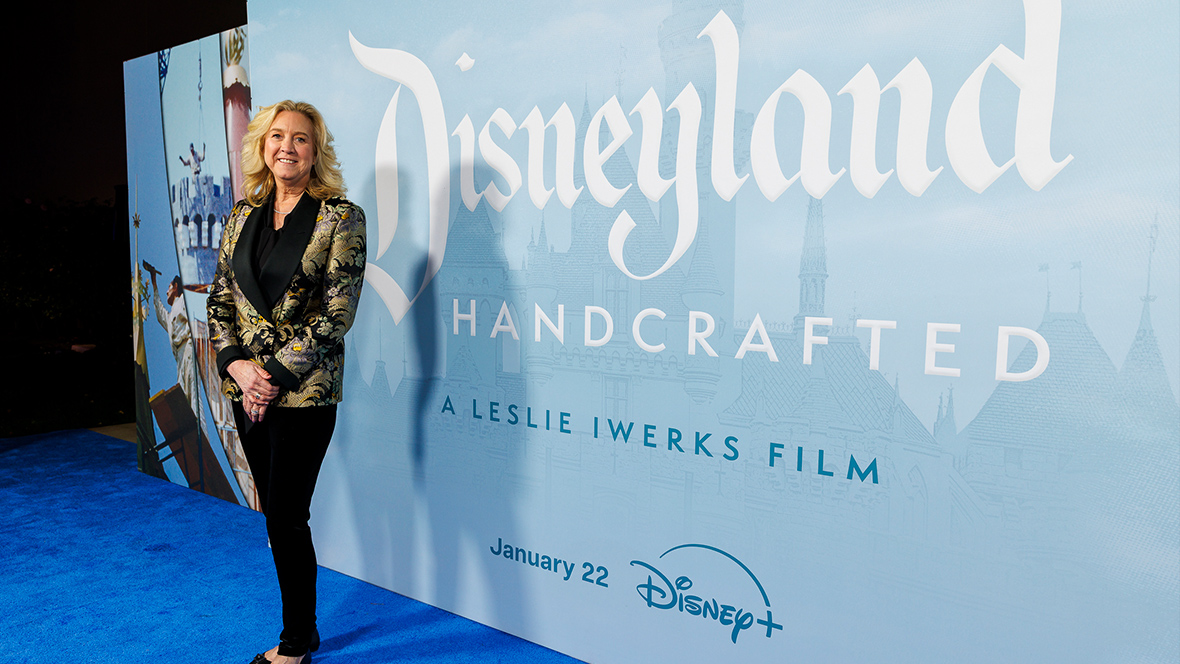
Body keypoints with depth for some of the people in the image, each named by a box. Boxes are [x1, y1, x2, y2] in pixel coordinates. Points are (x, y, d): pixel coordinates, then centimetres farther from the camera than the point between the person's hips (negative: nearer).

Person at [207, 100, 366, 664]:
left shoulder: (341, 217, -6)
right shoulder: (243, 216, 11)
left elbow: (337, 312, -12)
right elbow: (220, 297, 11)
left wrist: (277, 375, -14)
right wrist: (238, 364, -6)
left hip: (303, 389, -6)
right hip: (247, 386, 6)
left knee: (285, 518, -1)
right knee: (277, 514, 13)